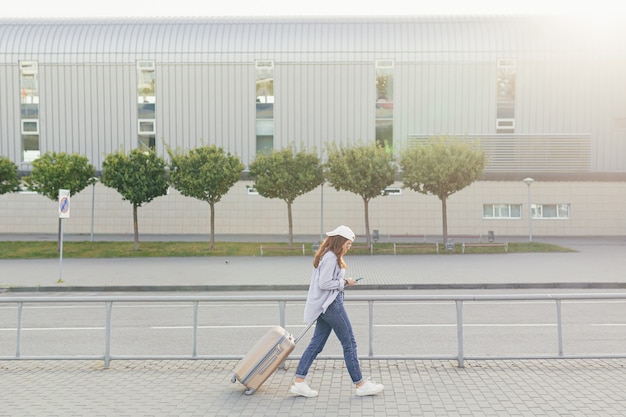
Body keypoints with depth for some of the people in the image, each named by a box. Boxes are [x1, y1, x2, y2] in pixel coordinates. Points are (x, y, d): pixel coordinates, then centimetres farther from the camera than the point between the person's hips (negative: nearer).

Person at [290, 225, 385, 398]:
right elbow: (324, 284, -21)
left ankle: (298, 382, 10)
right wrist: (345, 283, -13)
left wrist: (343, 281, 11)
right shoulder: (330, 257, -17)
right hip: (331, 305, -10)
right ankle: (360, 385, 12)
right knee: (349, 343, 0)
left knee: (316, 344, 9)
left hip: (326, 305, 10)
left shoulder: (330, 256, 15)